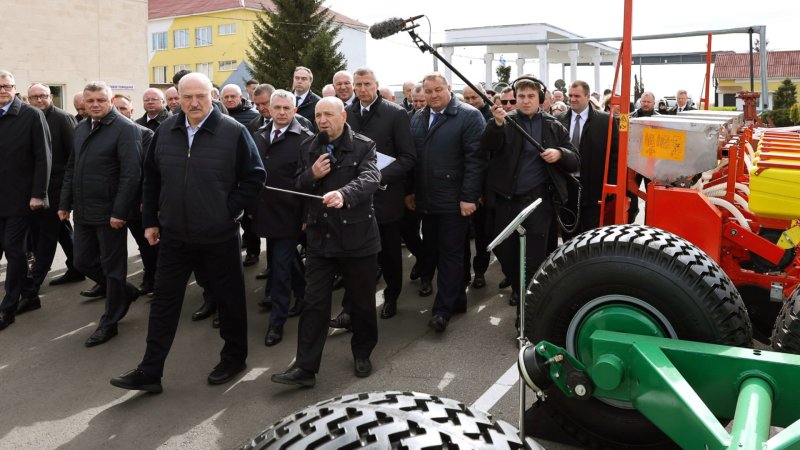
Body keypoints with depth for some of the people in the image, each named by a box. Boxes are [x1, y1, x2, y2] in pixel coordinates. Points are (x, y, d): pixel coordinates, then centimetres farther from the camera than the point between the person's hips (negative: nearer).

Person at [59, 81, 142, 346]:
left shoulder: (125, 129, -12)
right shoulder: (80, 128, 12)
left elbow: (131, 173, -18)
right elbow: (71, 169, 16)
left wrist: (119, 211, -21)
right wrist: (65, 203, 11)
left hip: (109, 212, -7)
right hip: (83, 211, 8)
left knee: (112, 266, 5)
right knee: (83, 262, 14)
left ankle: (109, 322, 18)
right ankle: (124, 292, 35)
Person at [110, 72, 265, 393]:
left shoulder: (234, 132, -11)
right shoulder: (165, 131, 3)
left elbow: (255, 176, -6)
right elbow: (151, 178, 12)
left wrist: (229, 209, -10)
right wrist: (150, 220, 11)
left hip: (219, 235, -4)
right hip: (174, 235, 4)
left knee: (229, 299, 10)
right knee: (164, 300, 8)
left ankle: (234, 358, 30)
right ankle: (150, 372, 16)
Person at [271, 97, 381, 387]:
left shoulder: (363, 146, -5)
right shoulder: (308, 148, 9)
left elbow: (370, 178, -22)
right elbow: (297, 188, 12)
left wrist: (344, 193, -42)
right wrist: (311, 175, -11)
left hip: (357, 236, -3)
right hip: (320, 237, 3)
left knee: (362, 301, 11)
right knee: (314, 303, 3)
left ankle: (362, 353, 32)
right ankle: (305, 367, 8)